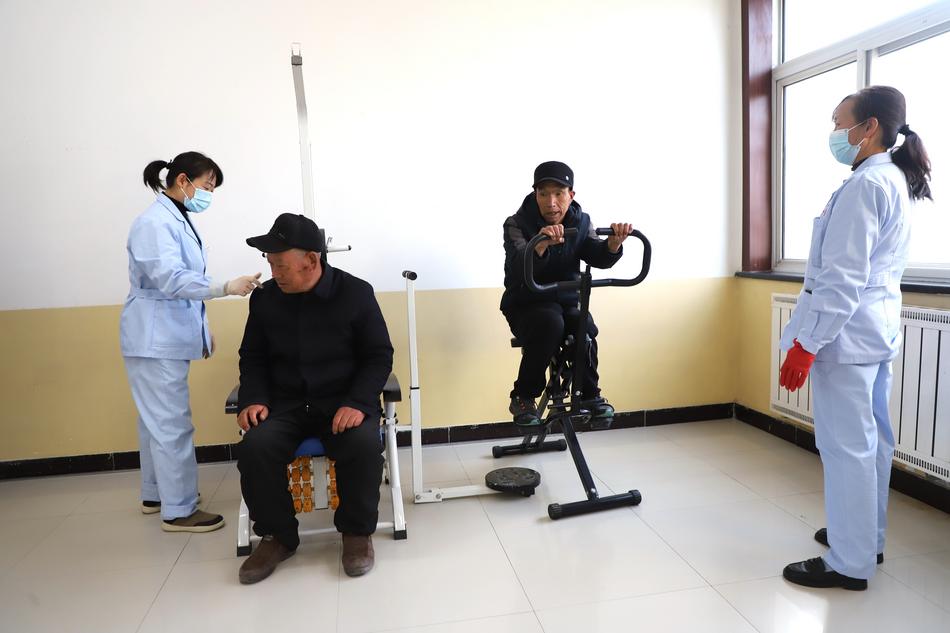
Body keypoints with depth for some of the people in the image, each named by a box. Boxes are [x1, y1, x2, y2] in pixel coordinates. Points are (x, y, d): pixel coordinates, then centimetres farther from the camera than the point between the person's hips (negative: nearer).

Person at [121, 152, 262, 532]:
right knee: (172, 424, -5)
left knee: (157, 419, 17)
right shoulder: (155, 222, -16)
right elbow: (170, 279, -27)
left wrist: (203, 328, 22)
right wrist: (227, 287, -33)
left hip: (170, 336, 10)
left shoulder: (177, 219, 14)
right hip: (155, 339, -10)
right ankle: (178, 511, 3)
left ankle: (155, 495, 29)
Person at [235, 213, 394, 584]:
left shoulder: (356, 293, -5)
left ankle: (357, 532, -4)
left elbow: (379, 356, -2)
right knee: (255, 448, -26)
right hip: (286, 404, 3)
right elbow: (253, 358, 14)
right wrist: (254, 398, -6)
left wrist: (357, 402, -18)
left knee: (364, 445, -32)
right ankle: (277, 536, -1)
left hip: (344, 401, -2)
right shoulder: (264, 298, 3)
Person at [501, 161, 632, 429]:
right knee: (550, 323, -35)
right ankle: (523, 397, -17)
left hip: (567, 302, 3)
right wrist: (540, 245, -52)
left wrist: (613, 242, -37)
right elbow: (519, 270, -31)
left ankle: (590, 394, -6)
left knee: (585, 328, -29)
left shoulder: (581, 222, 0)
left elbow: (599, 258, -15)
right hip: (526, 306, -3)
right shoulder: (517, 224, -13)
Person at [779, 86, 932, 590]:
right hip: (876, 329, 10)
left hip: (847, 334, -10)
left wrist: (806, 344, -20)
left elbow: (843, 278, -22)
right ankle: (868, 537, 31)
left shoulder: (863, 186, -16)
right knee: (871, 440, 17)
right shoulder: (894, 181, 15)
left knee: (846, 446, -3)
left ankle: (850, 563, 8)